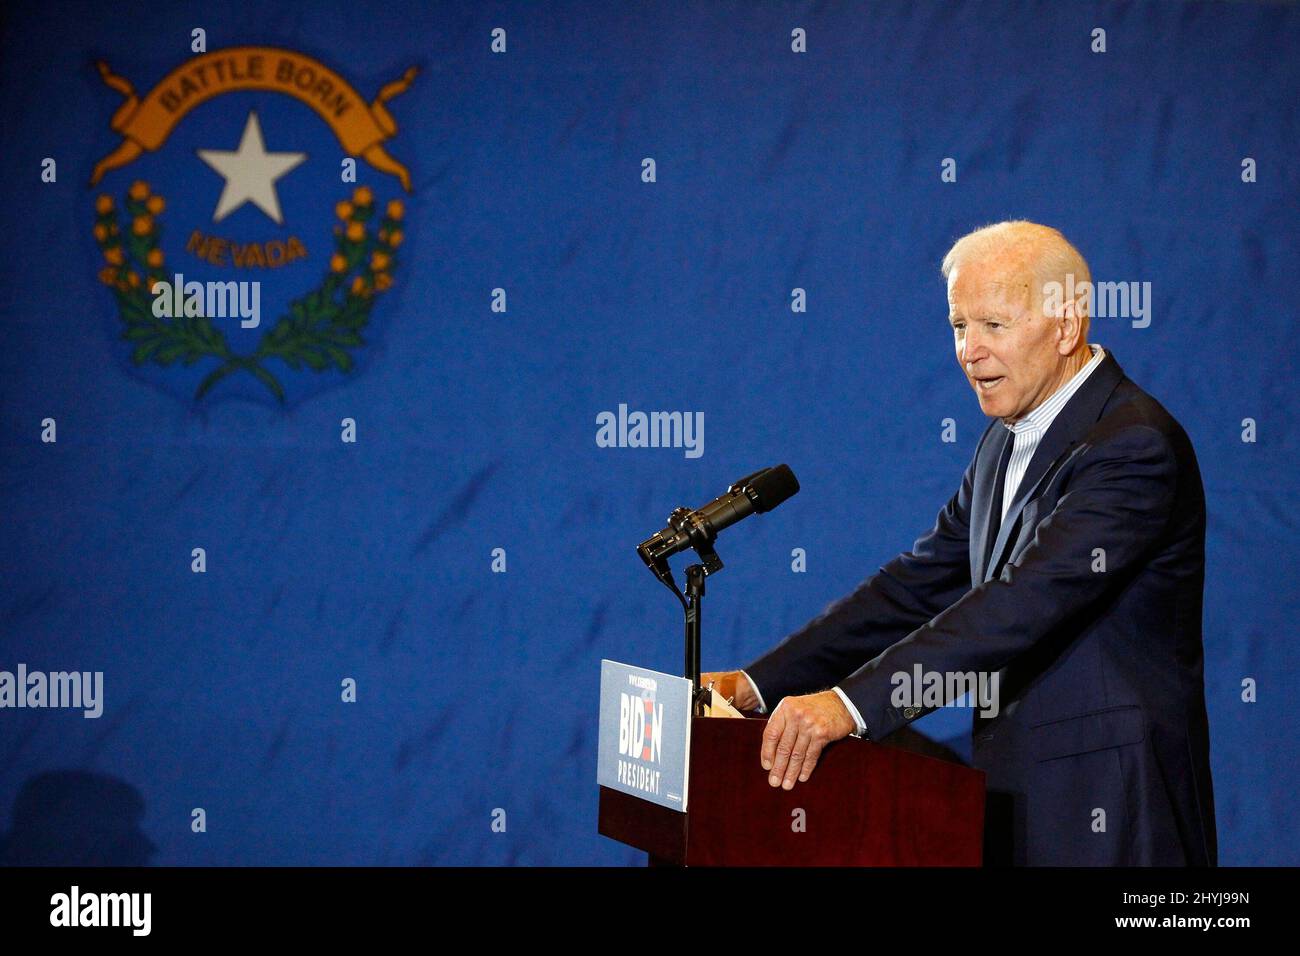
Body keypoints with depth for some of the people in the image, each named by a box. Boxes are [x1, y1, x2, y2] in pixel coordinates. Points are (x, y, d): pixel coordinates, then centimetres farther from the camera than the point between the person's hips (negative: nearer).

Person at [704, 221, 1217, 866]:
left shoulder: (1134, 446, -17)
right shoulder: (1007, 442, 13)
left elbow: (1024, 603, -27)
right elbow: (920, 586, 11)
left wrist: (852, 702, -33)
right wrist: (755, 686, 1)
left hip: (1107, 813, -8)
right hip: (1018, 790, 8)